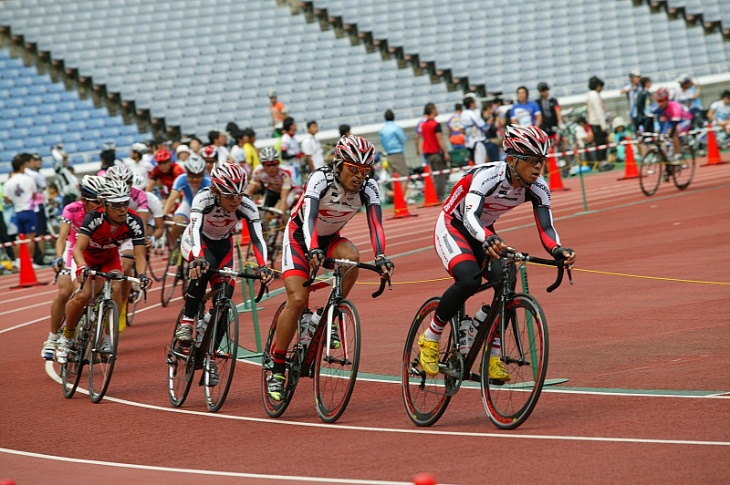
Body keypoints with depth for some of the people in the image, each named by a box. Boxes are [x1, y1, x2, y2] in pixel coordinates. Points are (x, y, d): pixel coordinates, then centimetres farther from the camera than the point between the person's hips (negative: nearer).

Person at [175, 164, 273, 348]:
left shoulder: (247, 206, -27)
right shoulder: (204, 198, -34)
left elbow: (257, 237, -33)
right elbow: (195, 229, -46)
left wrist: (263, 267, -50)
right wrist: (198, 259, -64)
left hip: (222, 244, 3)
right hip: (195, 241, -3)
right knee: (204, 267, -37)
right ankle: (186, 322, -26)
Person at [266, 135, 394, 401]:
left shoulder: (368, 188, -19)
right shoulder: (321, 179, -29)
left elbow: (375, 224, -31)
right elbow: (309, 217, -42)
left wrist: (380, 257, -49)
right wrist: (313, 250, -60)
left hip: (331, 238, 4)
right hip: (299, 236, -3)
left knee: (352, 256, -32)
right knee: (297, 300, -19)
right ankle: (277, 369, -7)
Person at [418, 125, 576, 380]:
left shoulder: (537, 188, -15)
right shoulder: (488, 176, -33)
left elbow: (546, 228, -22)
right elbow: (470, 216, -47)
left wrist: (559, 251, -44)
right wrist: (488, 240, -67)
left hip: (484, 234, 6)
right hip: (452, 226, -6)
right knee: (469, 280, -32)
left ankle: (493, 357, -5)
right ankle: (430, 338, -11)